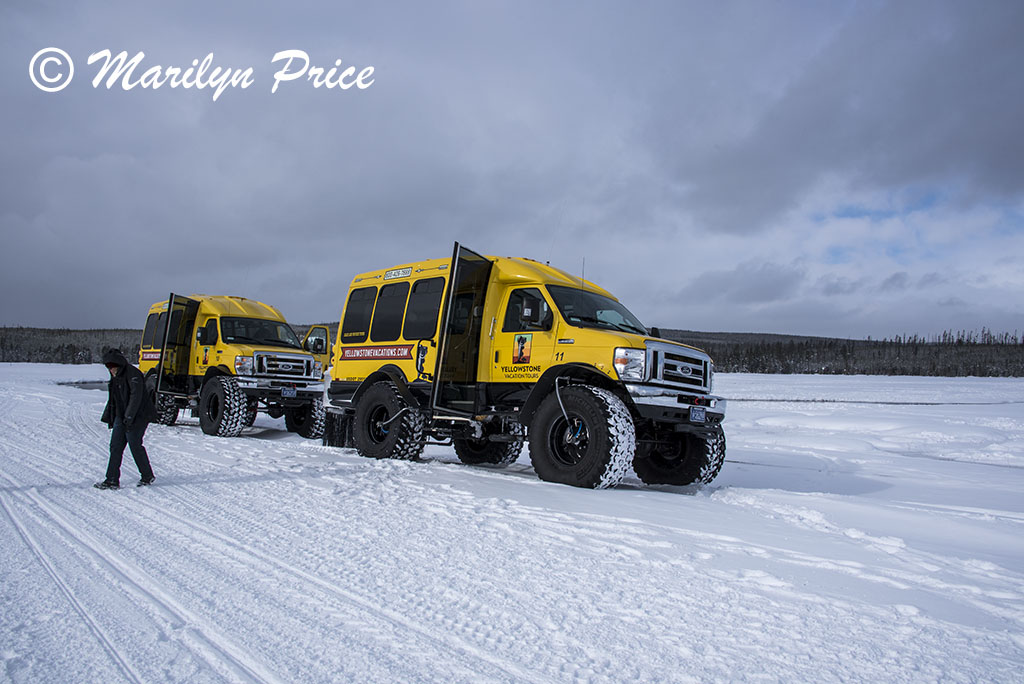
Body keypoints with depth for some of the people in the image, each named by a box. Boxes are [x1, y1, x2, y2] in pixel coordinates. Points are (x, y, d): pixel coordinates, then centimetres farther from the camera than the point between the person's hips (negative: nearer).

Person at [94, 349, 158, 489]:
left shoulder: (133, 374, -16)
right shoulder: (116, 377, 13)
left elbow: (136, 397, -22)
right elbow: (112, 399, 23)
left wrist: (129, 417, -25)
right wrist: (108, 417, 22)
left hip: (138, 417, -9)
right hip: (121, 417, 9)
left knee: (135, 446, -3)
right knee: (115, 447, 4)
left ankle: (147, 476, 13)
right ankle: (112, 480, 7)